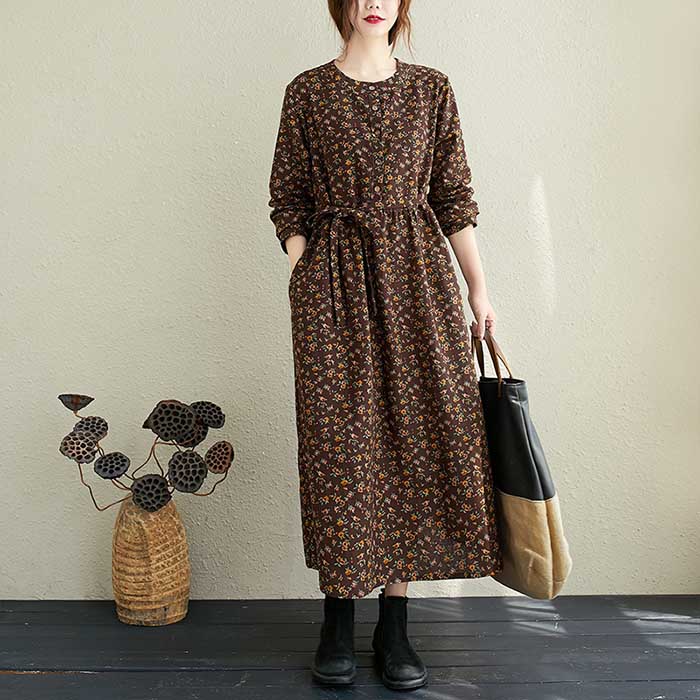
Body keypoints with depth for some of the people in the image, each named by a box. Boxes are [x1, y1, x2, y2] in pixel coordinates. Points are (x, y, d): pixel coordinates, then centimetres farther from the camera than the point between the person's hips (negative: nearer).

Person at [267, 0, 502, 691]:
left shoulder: (431, 88, 12)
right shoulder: (307, 91, 9)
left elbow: (453, 194, 10)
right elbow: (289, 201, 7)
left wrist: (478, 288, 5)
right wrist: (299, 284, -4)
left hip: (417, 275, 2)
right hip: (334, 279, -1)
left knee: (417, 434, -1)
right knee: (340, 441, -2)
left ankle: (394, 626, 12)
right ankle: (338, 621, 14)